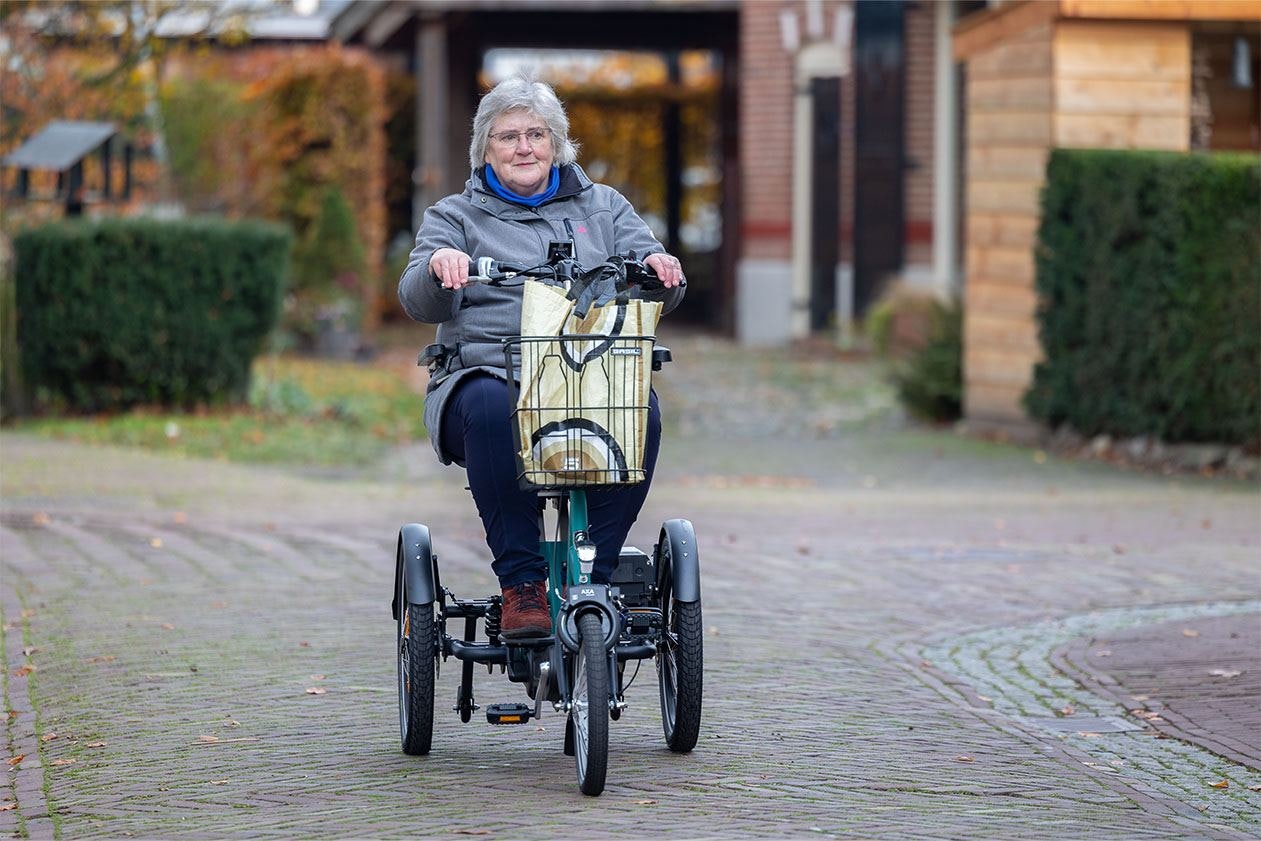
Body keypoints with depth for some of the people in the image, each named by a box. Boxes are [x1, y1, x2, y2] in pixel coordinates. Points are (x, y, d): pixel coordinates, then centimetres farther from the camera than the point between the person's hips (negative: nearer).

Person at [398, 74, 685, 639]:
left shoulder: (602, 207, 23)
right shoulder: (456, 217, 18)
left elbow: (655, 294, 11)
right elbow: (420, 303, 0)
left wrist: (658, 269, -14)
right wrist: (439, 265, -24)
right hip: (486, 373, -1)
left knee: (641, 411, -32)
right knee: (490, 407, -38)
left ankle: (590, 578, -29)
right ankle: (521, 584, -35)